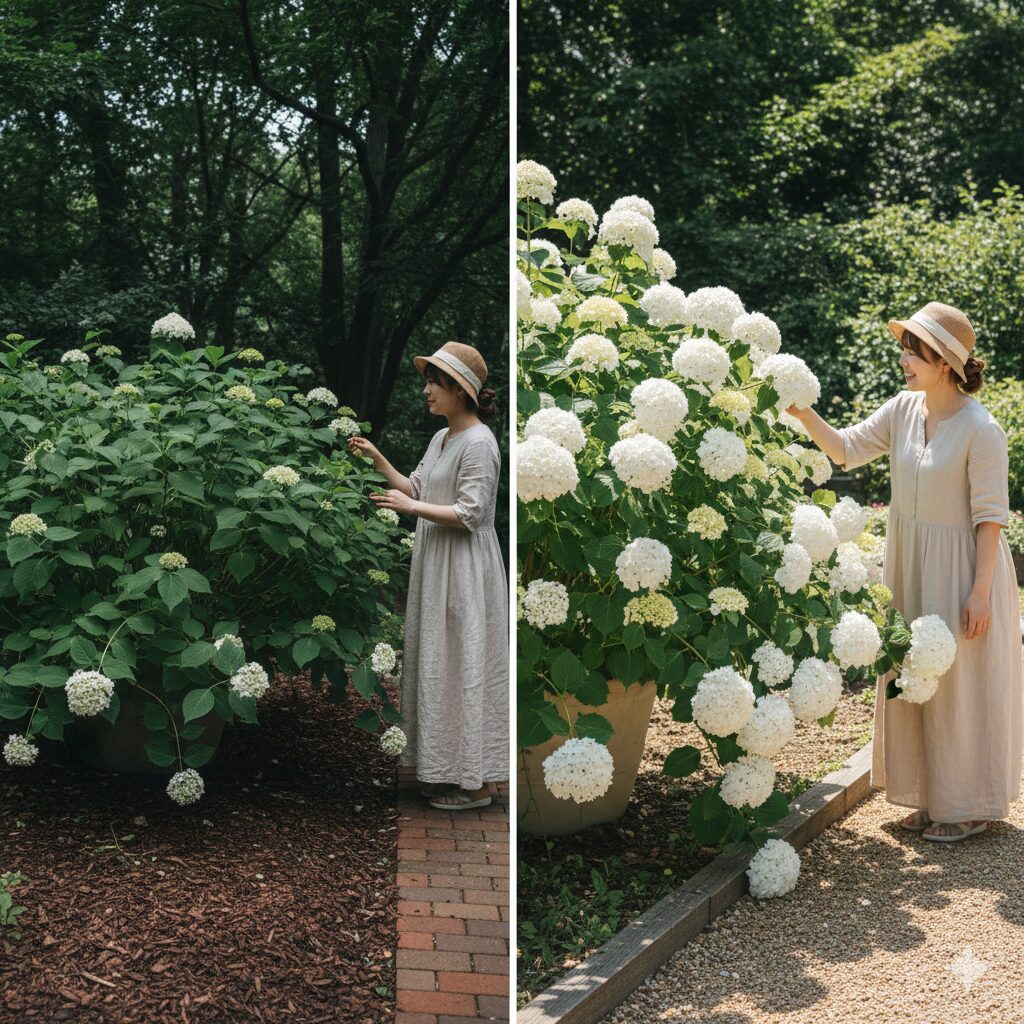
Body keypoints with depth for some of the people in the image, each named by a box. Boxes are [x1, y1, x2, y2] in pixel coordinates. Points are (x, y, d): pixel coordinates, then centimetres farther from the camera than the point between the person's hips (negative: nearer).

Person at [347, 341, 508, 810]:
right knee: (437, 662, 12)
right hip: (435, 563, 9)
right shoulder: (440, 438, 13)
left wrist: (412, 507, -20)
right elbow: (415, 488, 14)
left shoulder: (479, 443, -15)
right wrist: (377, 459, 6)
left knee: (462, 664, -4)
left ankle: (475, 783, 5)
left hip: (465, 568, -9)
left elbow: (469, 514, -20)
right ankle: (446, 770, 21)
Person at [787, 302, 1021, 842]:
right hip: (910, 565, 7)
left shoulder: (980, 428, -19)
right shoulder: (904, 409, 0)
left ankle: (969, 806, 19)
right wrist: (804, 415, -14)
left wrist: (980, 591, -17)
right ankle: (935, 797, 29)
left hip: (961, 568, -7)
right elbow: (847, 449, 3)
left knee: (959, 685, 3)